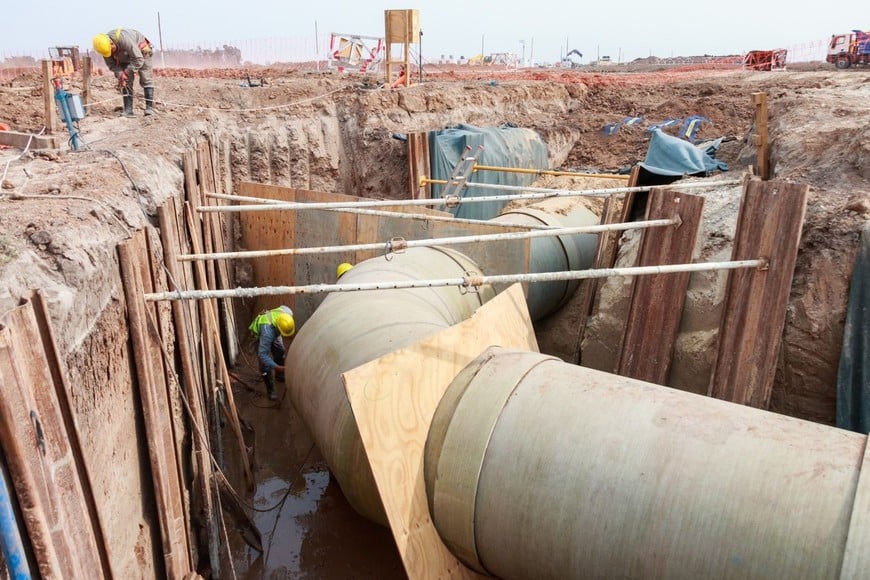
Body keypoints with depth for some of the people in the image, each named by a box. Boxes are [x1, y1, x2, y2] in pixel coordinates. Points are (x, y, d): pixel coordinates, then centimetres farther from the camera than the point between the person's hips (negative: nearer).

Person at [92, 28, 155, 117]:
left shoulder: (124, 40, -40)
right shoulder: (104, 46, -21)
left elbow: (138, 60, -36)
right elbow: (111, 64, -9)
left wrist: (126, 73, -32)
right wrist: (120, 75, -27)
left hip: (141, 51, -5)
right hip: (125, 57, 5)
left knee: (146, 80, -13)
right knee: (126, 82, -5)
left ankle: (149, 108, -12)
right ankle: (128, 110, -7)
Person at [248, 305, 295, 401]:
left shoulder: (288, 313, -35)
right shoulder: (268, 330, -49)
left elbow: (282, 307, -6)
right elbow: (262, 354, -46)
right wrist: (276, 367, -53)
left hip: (275, 332, 6)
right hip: (259, 333, -5)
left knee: (280, 352, 16)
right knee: (265, 365, -9)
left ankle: (279, 375, 41)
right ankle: (270, 391, 4)